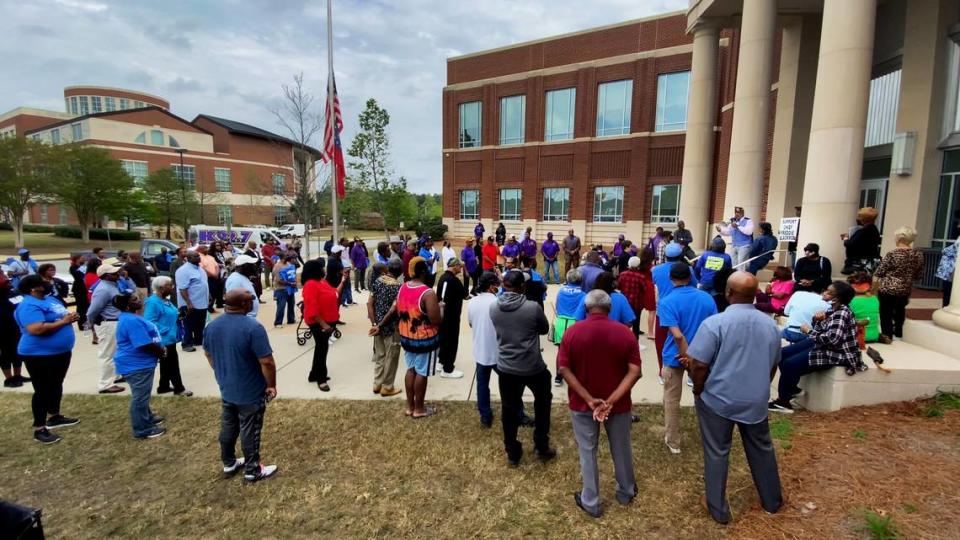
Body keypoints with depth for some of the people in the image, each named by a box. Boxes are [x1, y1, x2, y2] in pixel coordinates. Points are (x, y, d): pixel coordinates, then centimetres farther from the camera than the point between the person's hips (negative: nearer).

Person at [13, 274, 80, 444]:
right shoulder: (29, 306, -21)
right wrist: (63, 322, -24)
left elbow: (59, 316, 21)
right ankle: (39, 429, 9)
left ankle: (54, 417, 36)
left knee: (56, 386, 20)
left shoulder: (47, 299, 10)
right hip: (40, 356, -10)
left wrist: (69, 317, -2)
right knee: (43, 390, -1)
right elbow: (37, 329, -32)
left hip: (60, 352, 10)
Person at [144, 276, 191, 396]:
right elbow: (150, 323, -24)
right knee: (172, 364, -1)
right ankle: (178, 388, 9)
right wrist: (165, 331, -23)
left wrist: (178, 317, 7)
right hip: (163, 340, -10)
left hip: (170, 339, 10)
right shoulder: (153, 302, -20)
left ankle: (164, 386, 29)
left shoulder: (165, 300, 11)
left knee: (168, 364, 18)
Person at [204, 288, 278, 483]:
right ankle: (252, 470, 22)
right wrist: (271, 385, -12)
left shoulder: (212, 326, -3)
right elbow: (267, 362, -26)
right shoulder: (253, 327, -27)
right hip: (251, 392, -7)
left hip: (226, 389, 7)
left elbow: (208, 354, 12)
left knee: (228, 427, 21)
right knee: (250, 431, 7)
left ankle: (229, 463, 38)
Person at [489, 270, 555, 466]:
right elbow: (544, 329, 1)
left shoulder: (493, 308, -7)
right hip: (533, 367, -2)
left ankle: (512, 453, 27)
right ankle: (541, 447, 30)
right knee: (542, 402, 23)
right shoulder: (533, 307, -17)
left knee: (509, 409, 15)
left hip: (506, 367, 2)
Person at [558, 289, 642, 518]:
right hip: (618, 403, 1)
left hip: (582, 404, -1)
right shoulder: (625, 333, -10)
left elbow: (564, 369, -17)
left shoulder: (573, 332, -13)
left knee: (587, 451, 16)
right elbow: (635, 371, -16)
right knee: (621, 449, 22)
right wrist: (611, 400, -19)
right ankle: (626, 492, 44)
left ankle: (591, 502, 30)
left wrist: (588, 399, -17)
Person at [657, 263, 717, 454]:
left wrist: (686, 356, -16)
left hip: (675, 356, -4)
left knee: (671, 400, 11)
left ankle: (673, 442, 22)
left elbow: (677, 335, -25)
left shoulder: (666, 302, -18)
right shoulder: (707, 298, -2)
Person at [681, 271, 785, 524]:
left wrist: (698, 391, -3)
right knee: (761, 449, 24)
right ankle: (772, 500, 44)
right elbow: (774, 365, 11)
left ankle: (718, 509, 24)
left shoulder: (715, 323, -21)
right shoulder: (770, 324, -1)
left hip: (717, 399, -5)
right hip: (755, 401, 5)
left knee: (716, 453, 10)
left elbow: (699, 365, -21)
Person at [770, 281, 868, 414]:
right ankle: (792, 388, 21)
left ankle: (783, 401, -8)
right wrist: (817, 320, -10)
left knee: (790, 364, -23)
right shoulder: (832, 308, 6)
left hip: (837, 353, -10)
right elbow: (820, 331, 11)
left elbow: (832, 339, -33)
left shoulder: (842, 313, -23)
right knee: (782, 354, 6)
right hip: (821, 344, 10)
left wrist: (809, 331, -20)